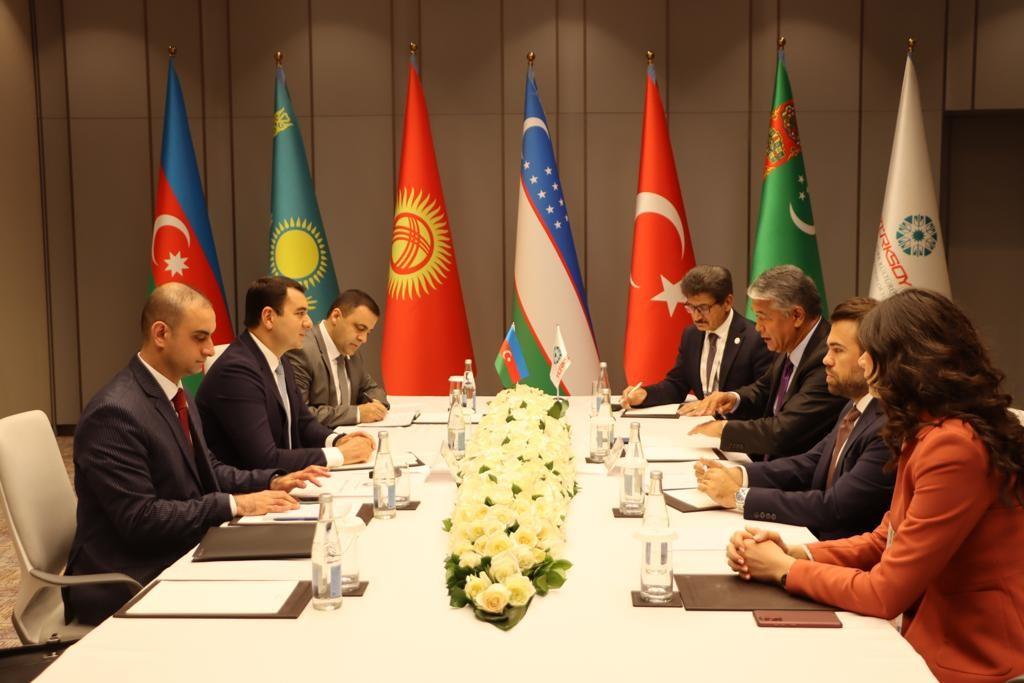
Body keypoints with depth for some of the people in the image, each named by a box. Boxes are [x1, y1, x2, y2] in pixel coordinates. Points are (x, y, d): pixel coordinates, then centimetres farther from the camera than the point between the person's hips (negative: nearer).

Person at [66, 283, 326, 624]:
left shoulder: (174, 393, 8)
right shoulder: (115, 412, -20)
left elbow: (207, 469, 15)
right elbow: (139, 517, -23)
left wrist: (271, 482, -1)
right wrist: (233, 504, -23)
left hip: (178, 557, 8)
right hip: (127, 583, -8)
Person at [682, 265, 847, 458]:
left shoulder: (827, 360, -23)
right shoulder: (790, 347, 3)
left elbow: (782, 433, -27)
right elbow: (763, 390, 20)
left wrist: (724, 428, -14)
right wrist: (735, 399, -1)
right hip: (772, 460, 7)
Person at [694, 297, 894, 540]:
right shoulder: (856, 407, 8)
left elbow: (834, 508, -24)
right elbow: (810, 463, 10)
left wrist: (740, 496, -19)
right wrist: (737, 474, -6)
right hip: (815, 539, 8)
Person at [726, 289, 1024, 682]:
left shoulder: (953, 448, -24)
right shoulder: (929, 432, 7)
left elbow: (885, 593, -21)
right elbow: (885, 541, 10)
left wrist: (785, 569, -8)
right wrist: (790, 553, -4)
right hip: (933, 638, 8)